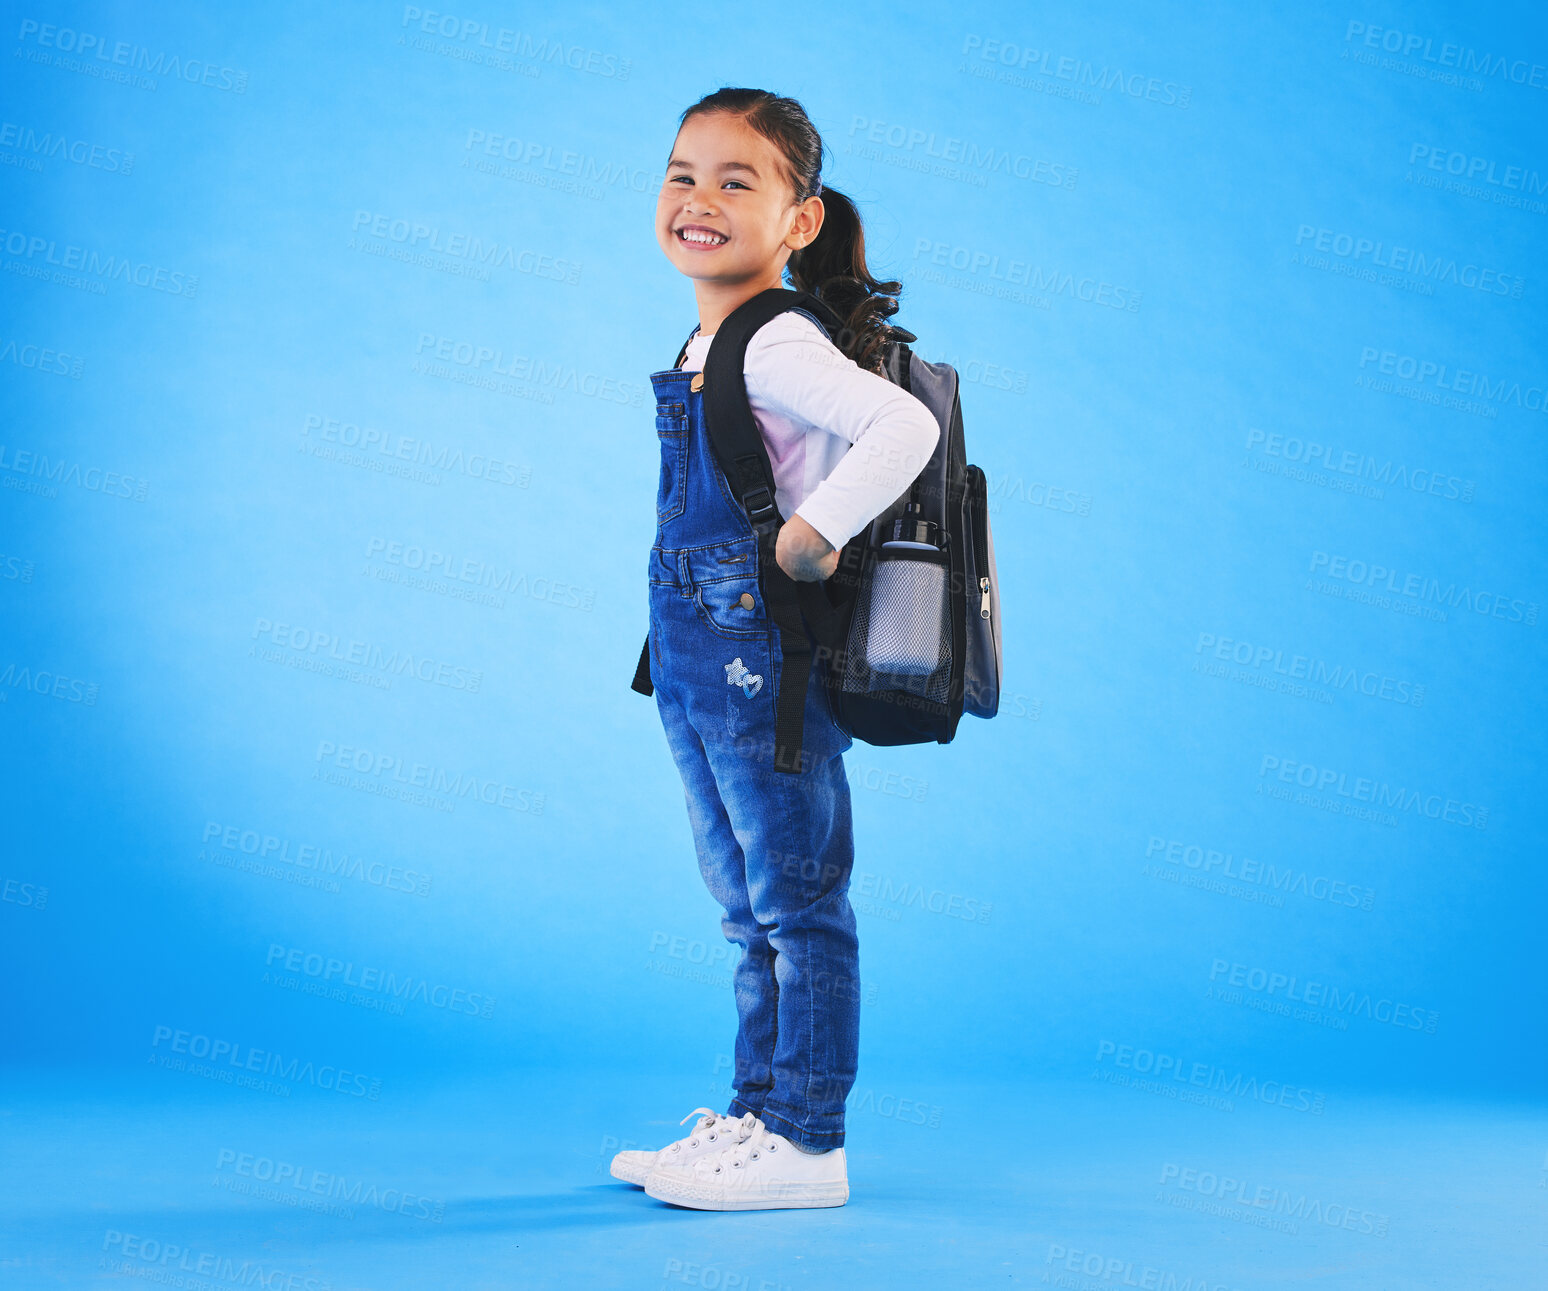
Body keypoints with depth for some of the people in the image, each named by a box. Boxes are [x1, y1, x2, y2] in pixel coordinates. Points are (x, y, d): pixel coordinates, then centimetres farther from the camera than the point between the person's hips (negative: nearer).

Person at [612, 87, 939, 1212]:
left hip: (768, 663, -10)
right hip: (700, 663, 10)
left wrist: (814, 534, -24)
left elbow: (906, 426, -29)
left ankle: (806, 1143, 11)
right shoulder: (705, 348, 14)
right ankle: (757, 1116, 29)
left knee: (798, 905, 1)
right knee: (753, 911, 17)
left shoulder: (777, 345, -15)